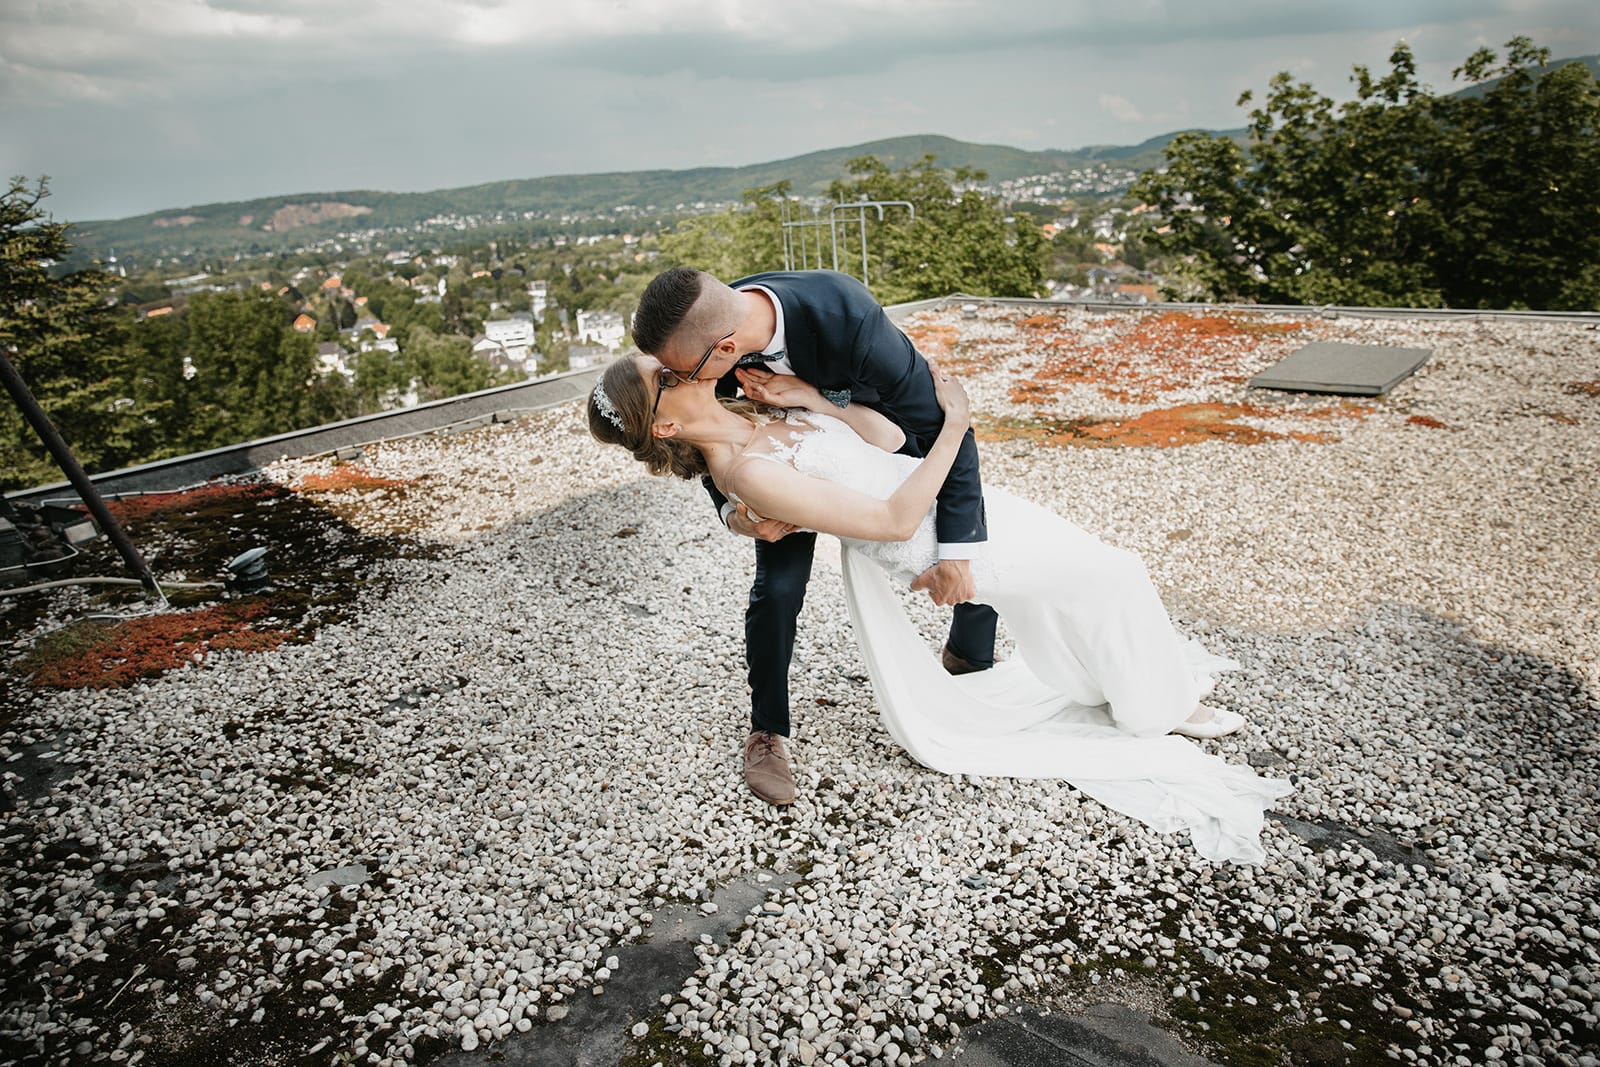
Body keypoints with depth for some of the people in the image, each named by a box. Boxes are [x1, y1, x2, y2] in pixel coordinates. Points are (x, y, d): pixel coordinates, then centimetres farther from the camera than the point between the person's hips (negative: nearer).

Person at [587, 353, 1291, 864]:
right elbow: (895, 520, -26)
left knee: (1093, 572, 24)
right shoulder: (748, 472, -28)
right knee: (1112, 575, 4)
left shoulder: (748, 414, -2)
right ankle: (1161, 706, 29)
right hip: (931, 536, -8)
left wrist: (811, 399, -15)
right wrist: (953, 427, -20)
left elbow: (887, 436, -1)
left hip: (942, 494, 8)